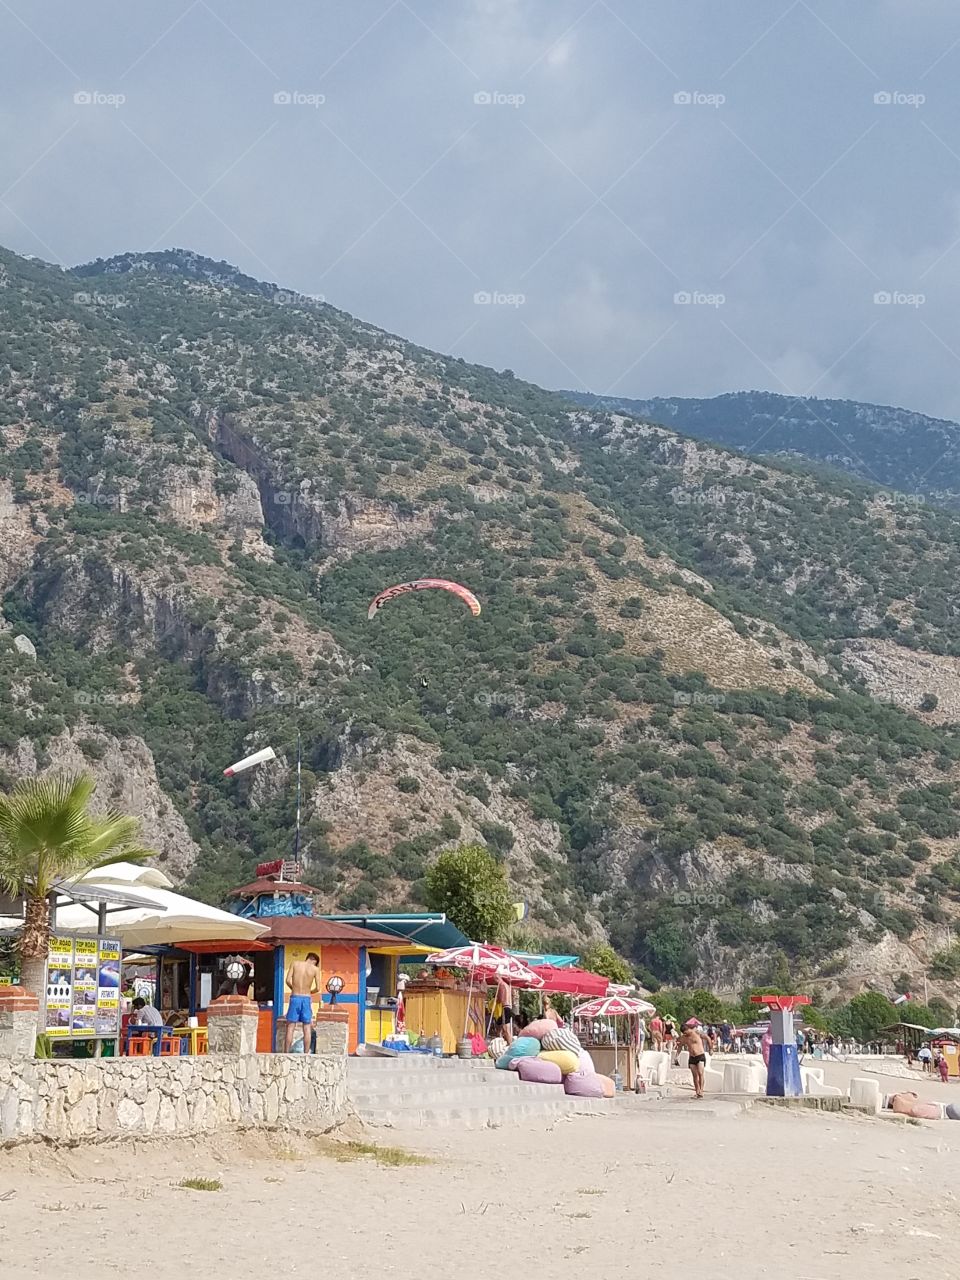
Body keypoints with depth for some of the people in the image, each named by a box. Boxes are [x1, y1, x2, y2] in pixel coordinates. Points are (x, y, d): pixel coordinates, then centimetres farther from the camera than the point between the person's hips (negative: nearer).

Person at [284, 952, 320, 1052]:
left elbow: (288, 980, -5)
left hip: (295, 998, 0)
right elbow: (317, 988, -1)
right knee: (307, 1028, 5)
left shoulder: (295, 963, 1)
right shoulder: (315, 969, 0)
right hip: (306, 999, 0)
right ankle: (306, 1054, 3)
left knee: (290, 1027, 3)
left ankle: (287, 1053, -1)